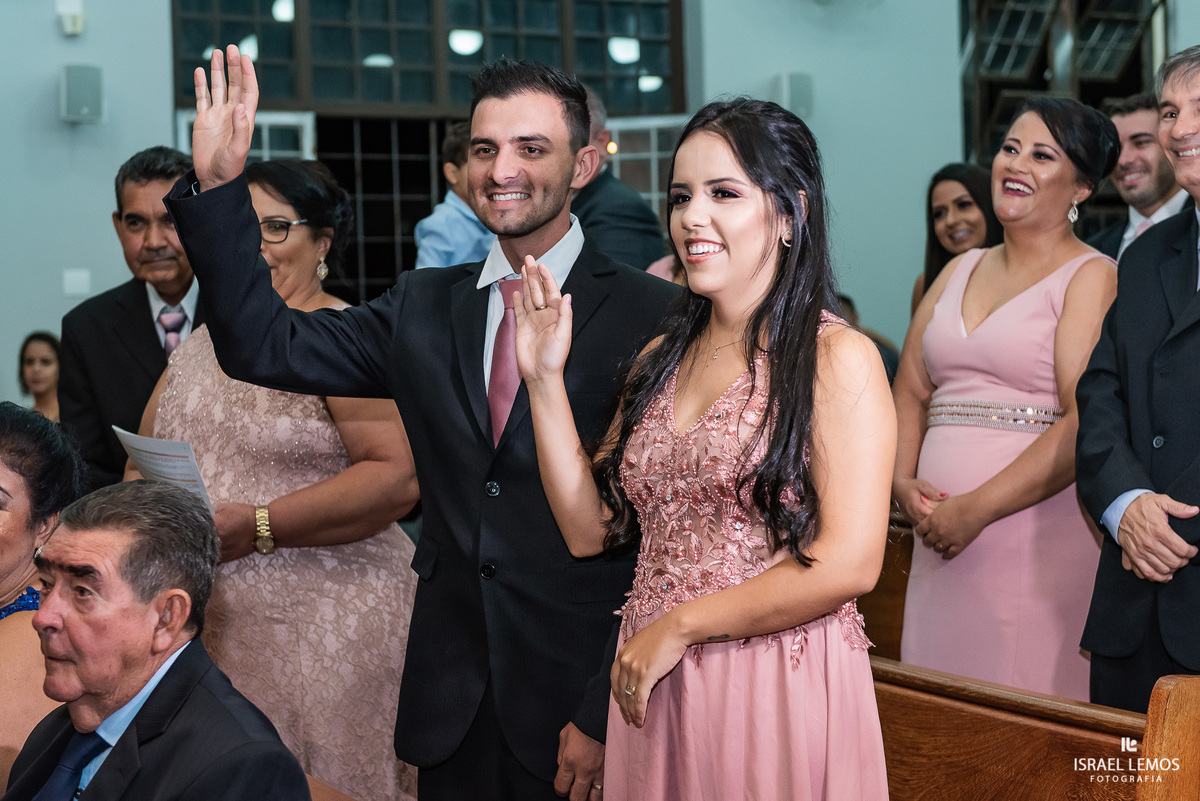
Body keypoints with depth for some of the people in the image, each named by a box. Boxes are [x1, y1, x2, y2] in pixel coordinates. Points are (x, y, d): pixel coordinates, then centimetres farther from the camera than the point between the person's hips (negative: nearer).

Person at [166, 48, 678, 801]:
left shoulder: (653, 315, -8)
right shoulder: (424, 307, 9)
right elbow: (266, 346, 3)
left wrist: (605, 716, -12)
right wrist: (217, 184, -6)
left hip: (577, 696, -4)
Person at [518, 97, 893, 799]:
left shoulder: (837, 357, -9)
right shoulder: (662, 360, 10)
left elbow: (848, 564, -16)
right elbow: (591, 529, 6)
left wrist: (677, 626, -10)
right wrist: (545, 380, -1)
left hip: (780, 691, -5)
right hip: (652, 690, 6)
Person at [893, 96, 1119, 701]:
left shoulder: (1092, 278, -3)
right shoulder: (959, 272, 17)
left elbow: (1087, 422, -13)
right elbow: (909, 392, 16)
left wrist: (979, 508, -15)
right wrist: (902, 481, -2)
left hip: (1038, 533, -5)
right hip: (939, 539, 6)